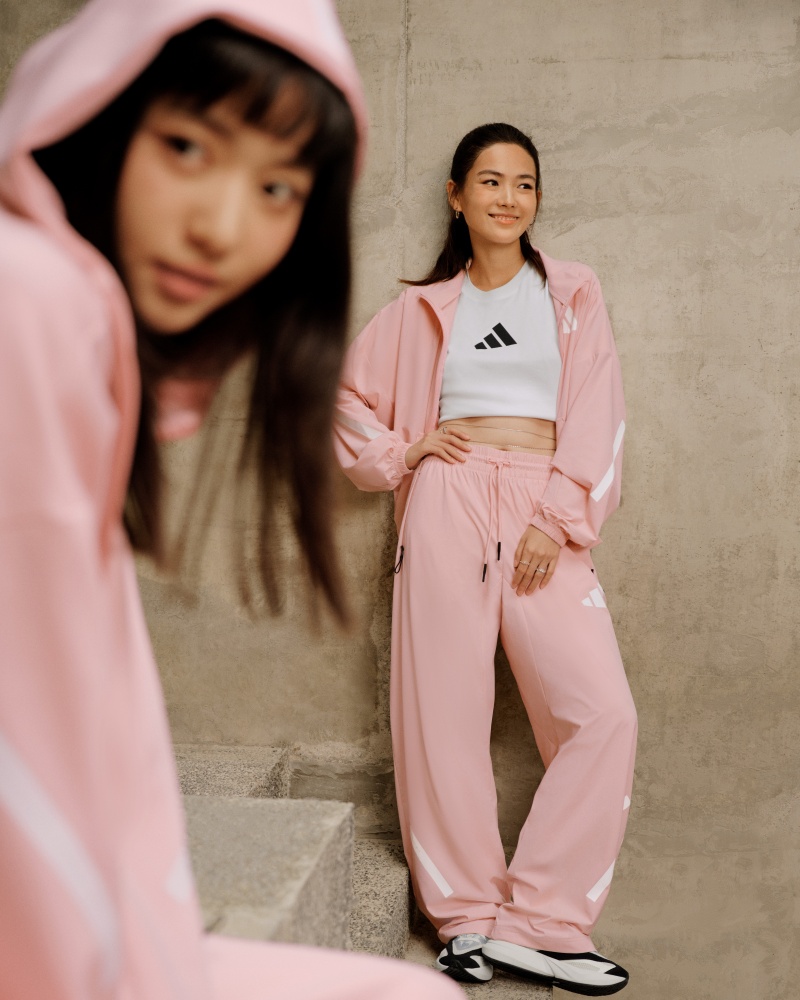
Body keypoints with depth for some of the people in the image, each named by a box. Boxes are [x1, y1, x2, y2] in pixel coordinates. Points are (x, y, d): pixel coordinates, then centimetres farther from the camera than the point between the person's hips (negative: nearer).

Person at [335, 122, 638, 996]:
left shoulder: (573, 293, 14)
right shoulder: (425, 307, 16)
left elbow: (595, 416, 4)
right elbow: (343, 390, 21)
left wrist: (558, 522, -8)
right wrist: (397, 455, 4)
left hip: (545, 518, 0)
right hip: (448, 505, 0)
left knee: (604, 714, -13)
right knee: (444, 710, -1)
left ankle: (537, 924, -3)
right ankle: (467, 914, 13)